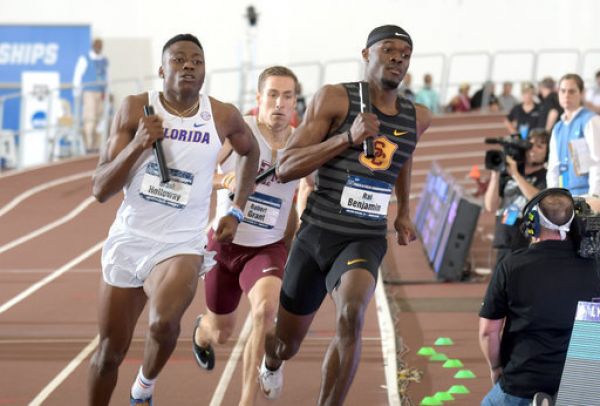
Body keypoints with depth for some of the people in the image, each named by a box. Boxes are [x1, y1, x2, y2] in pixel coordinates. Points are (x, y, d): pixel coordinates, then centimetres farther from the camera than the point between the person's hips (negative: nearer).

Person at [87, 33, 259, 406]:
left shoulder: (223, 117, -4)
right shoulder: (136, 109, -6)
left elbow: (251, 152, 21)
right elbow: (101, 190, -8)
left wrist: (237, 212, 14)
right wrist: (139, 144, -22)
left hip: (182, 244, -1)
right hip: (129, 239, 1)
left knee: (165, 322, -29)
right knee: (111, 351, 7)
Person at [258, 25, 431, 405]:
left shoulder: (417, 118, 6)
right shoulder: (335, 99, -8)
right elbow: (286, 168, -14)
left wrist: (404, 212, 29)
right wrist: (348, 137, -24)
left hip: (366, 240, 1)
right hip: (317, 233, -1)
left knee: (351, 316, -32)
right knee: (286, 343, 15)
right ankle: (271, 365, 54)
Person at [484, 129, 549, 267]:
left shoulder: (546, 177, 2)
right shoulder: (507, 175, 12)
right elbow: (491, 206, 8)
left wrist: (516, 174, -16)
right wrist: (495, 175, -3)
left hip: (530, 246, -5)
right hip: (505, 246, 5)